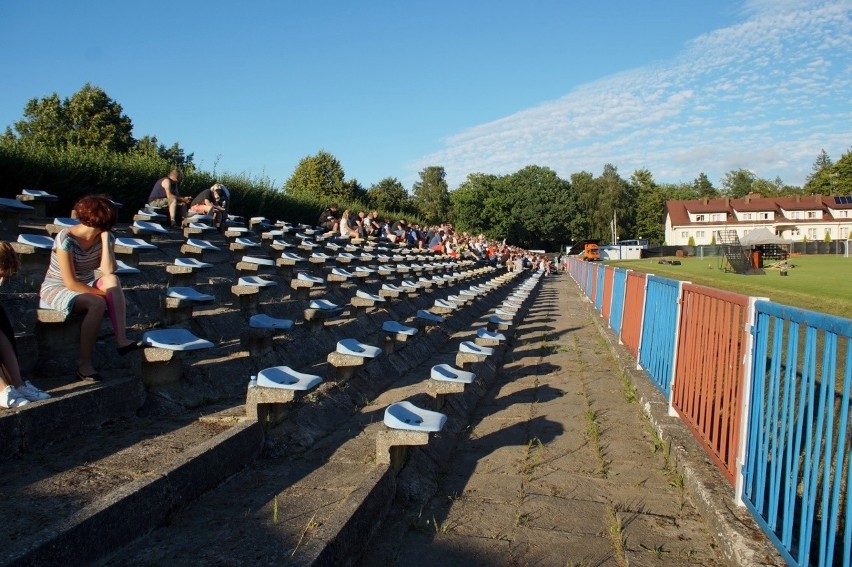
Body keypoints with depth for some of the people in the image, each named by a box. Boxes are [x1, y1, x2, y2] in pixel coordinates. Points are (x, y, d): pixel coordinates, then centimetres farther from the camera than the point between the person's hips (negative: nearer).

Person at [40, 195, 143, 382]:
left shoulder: (105, 237, -5)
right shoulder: (66, 239, -21)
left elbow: (109, 271, -22)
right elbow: (71, 283, -23)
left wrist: (105, 237, -22)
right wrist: (105, 293, -24)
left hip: (85, 287, 5)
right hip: (56, 289, -5)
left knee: (112, 280, -27)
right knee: (97, 304, -34)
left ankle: (121, 340, -34)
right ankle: (84, 365, -27)